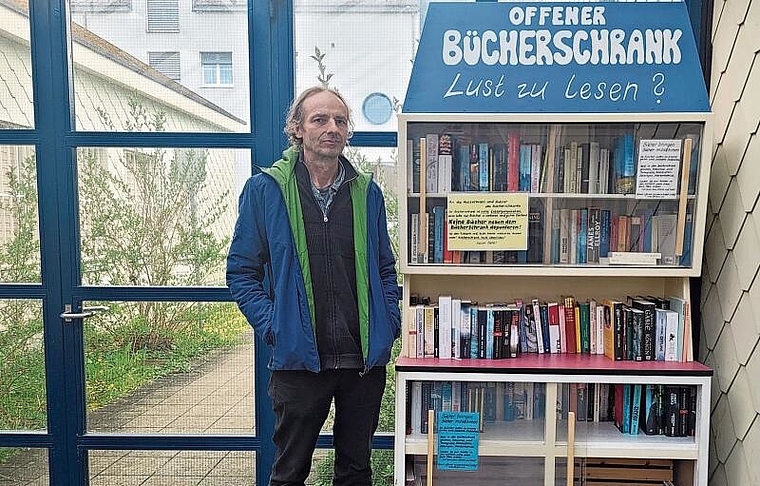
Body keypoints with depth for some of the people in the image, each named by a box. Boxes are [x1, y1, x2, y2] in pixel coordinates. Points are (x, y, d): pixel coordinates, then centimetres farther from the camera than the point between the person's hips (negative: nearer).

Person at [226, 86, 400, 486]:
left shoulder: (367, 192, 6)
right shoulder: (265, 189, -4)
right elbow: (241, 271, -1)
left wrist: (390, 322, 2)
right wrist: (272, 327, -11)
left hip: (366, 358, 3)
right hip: (298, 359, -3)